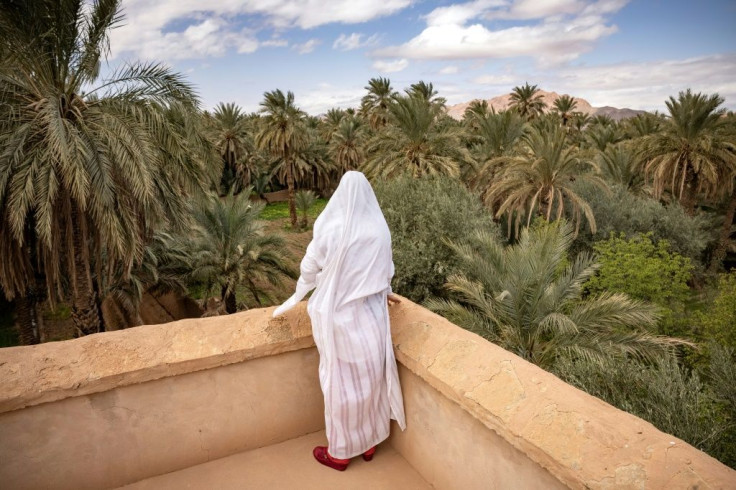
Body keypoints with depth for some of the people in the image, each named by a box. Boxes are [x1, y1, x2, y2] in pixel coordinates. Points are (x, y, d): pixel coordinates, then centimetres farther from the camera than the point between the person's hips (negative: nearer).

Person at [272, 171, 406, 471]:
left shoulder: (330, 229, -15)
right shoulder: (380, 230, -7)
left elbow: (310, 267, -2)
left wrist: (299, 294, 19)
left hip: (339, 316, -3)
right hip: (371, 315, 3)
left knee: (341, 382, 10)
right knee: (370, 376, 17)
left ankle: (340, 452, 26)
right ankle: (369, 442, 35)